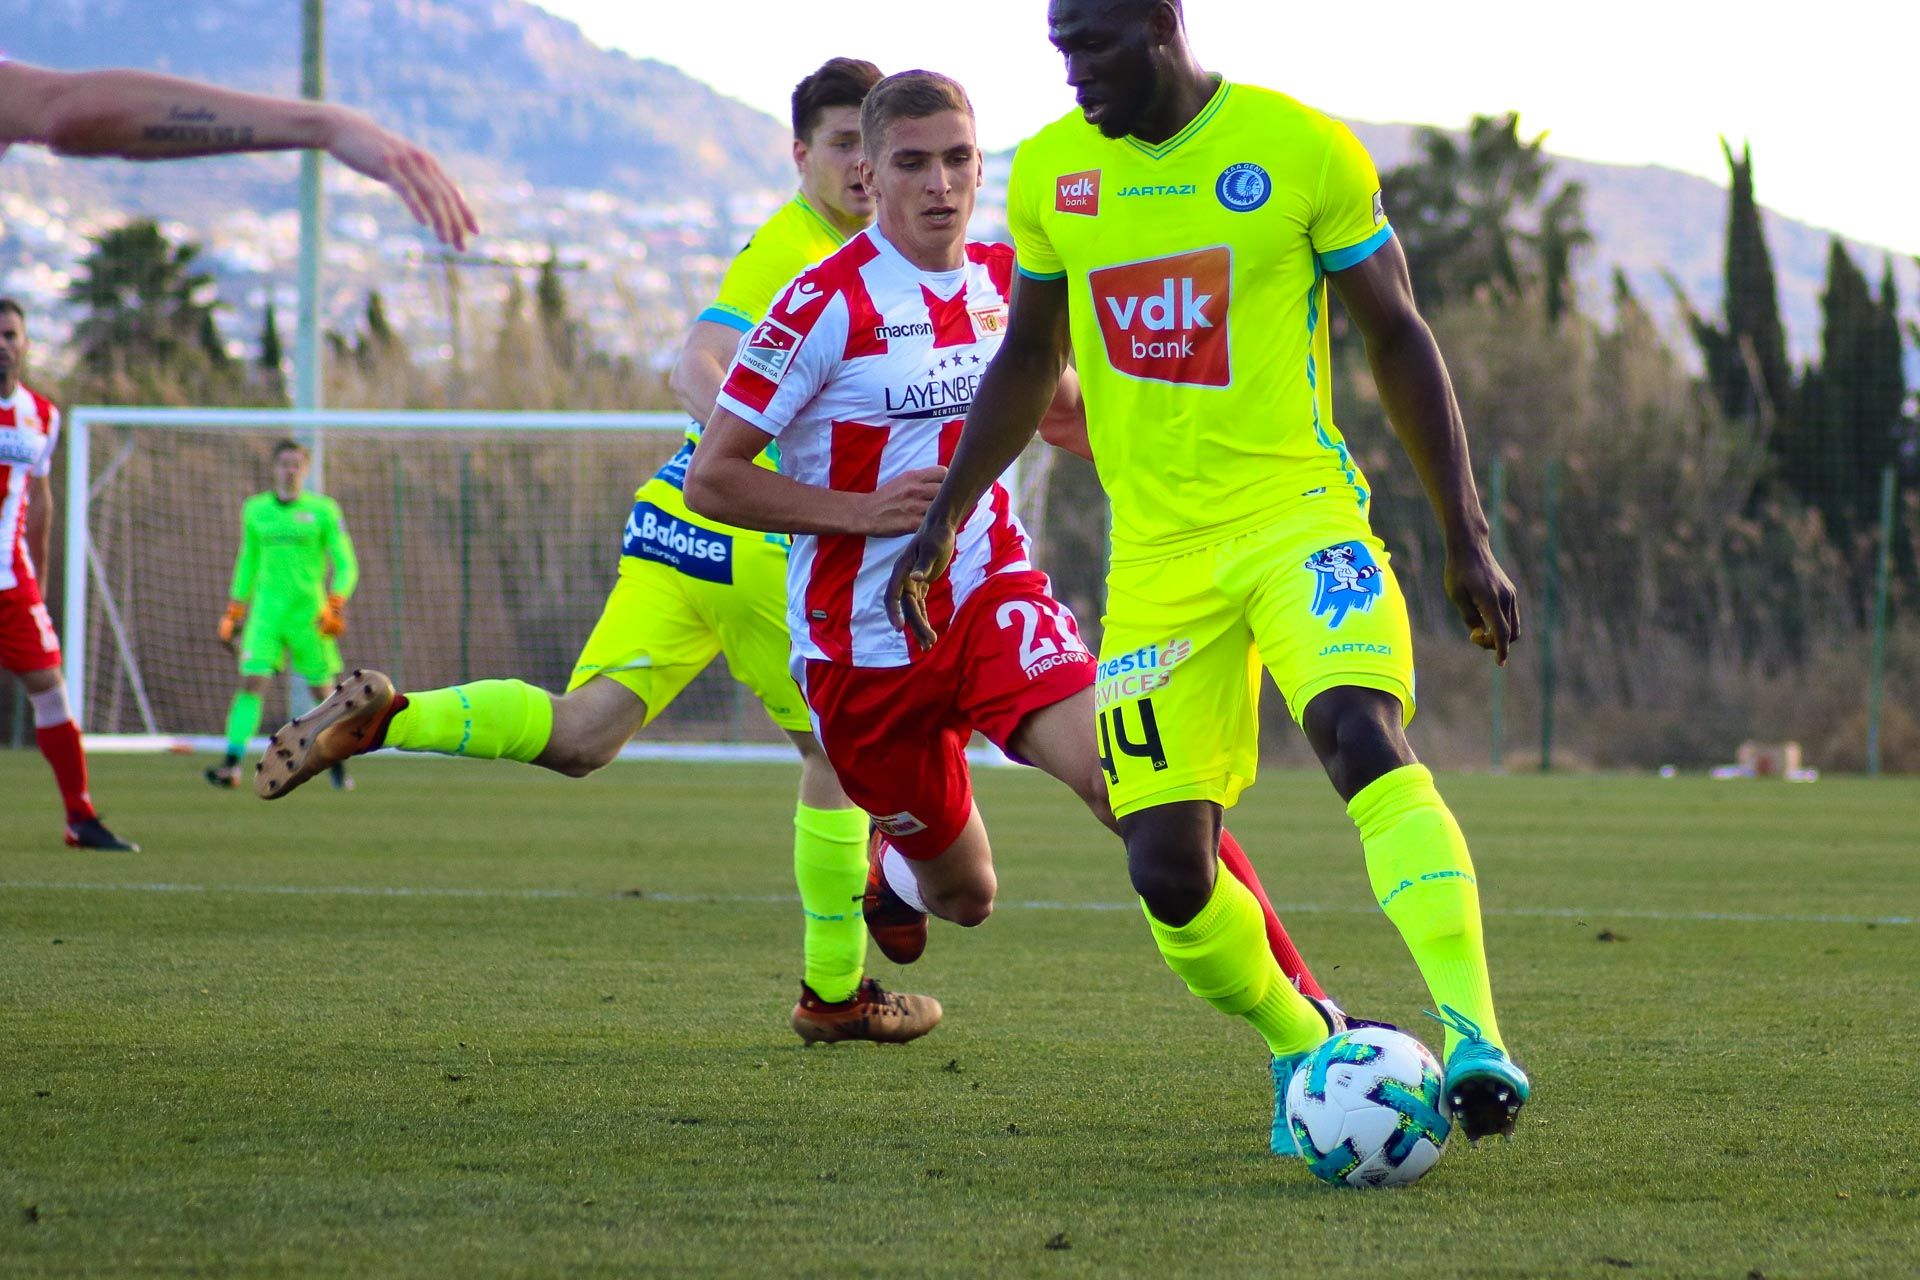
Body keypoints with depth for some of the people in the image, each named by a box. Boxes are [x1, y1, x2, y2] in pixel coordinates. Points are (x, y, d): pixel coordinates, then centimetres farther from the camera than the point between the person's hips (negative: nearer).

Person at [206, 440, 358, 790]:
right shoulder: (255, 509, 9)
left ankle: (339, 766, 23)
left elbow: (346, 566, 0)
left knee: (323, 690, 4)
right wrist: (233, 613, 18)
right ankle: (232, 764, -18)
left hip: (308, 613, -2)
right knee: (252, 681, -14)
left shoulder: (323, 511, 0)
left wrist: (335, 605, -15)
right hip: (266, 612, 2)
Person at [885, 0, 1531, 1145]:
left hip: (1298, 513, -4)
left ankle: (1474, 1038, -36)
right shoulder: (1050, 172, 6)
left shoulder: (1304, 150, -5)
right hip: (1155, 553, 4)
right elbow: (1030, 359, 20)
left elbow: (1397, 334, 2)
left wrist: (1467, 535, -1)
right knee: (1168, 872, -3)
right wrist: (944, 521, 14)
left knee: (1362, 737, -31)